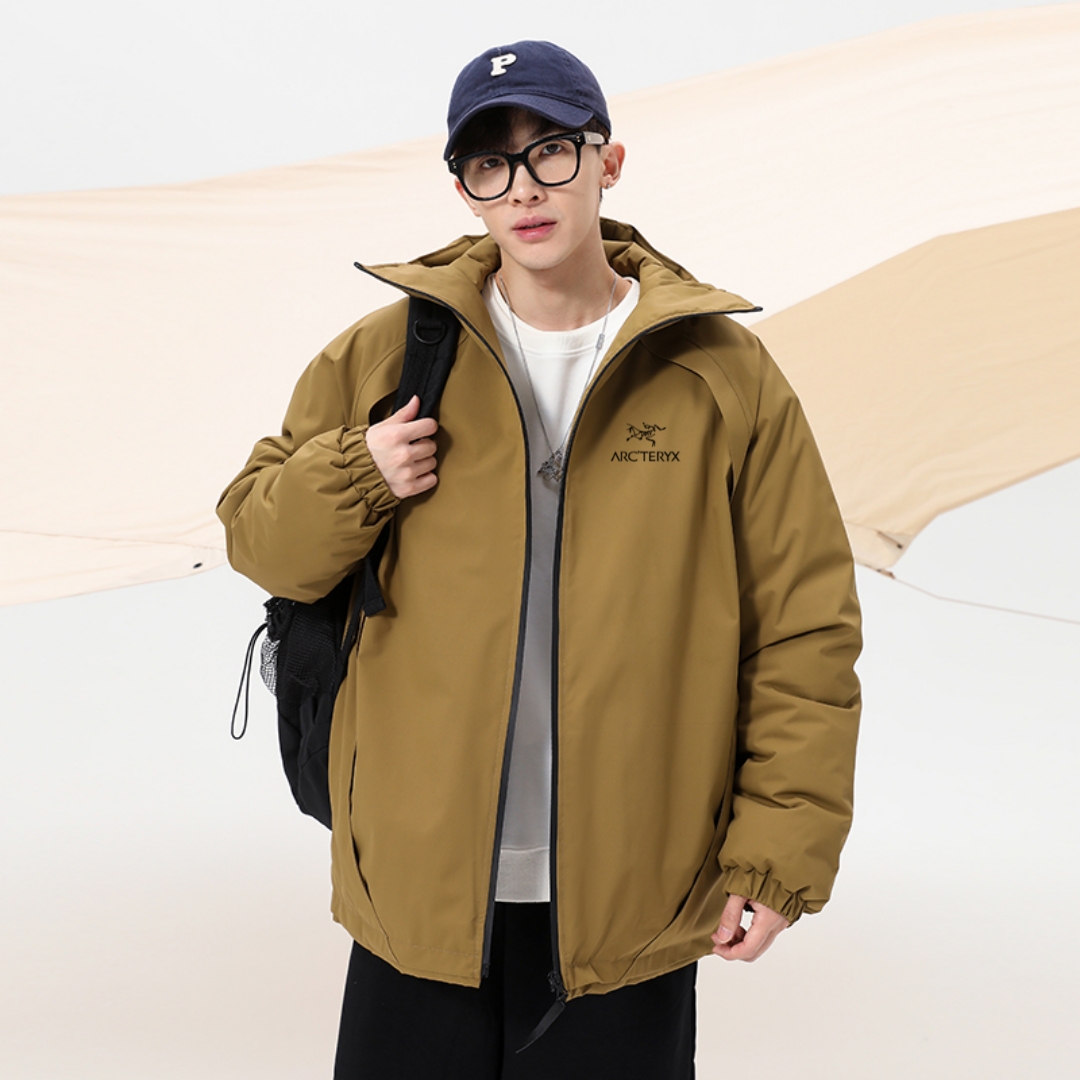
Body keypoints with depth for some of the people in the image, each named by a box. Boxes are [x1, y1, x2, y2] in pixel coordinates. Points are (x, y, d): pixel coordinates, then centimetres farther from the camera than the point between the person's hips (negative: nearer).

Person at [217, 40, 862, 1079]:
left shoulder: (724, 376, -2)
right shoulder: (385, 356, 2)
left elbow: (804, 632, -1)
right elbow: (256, 534, 9)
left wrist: (779, 853, -5)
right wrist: (350, 480, -13)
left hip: (631, 904, -1)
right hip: (417, 890, 1)